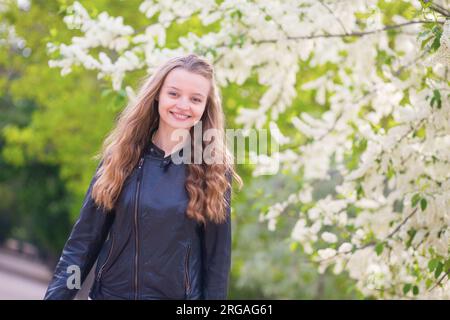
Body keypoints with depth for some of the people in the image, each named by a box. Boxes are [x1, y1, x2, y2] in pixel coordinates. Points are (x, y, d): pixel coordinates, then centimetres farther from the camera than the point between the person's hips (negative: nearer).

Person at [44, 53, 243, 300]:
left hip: (179, 295, -1)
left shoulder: (215, 170, -6)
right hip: (110, 292, 1)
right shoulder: (121, 156, -4)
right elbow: (84, 238, -3)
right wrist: (55, 295, -10)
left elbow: (217, 256, -3)